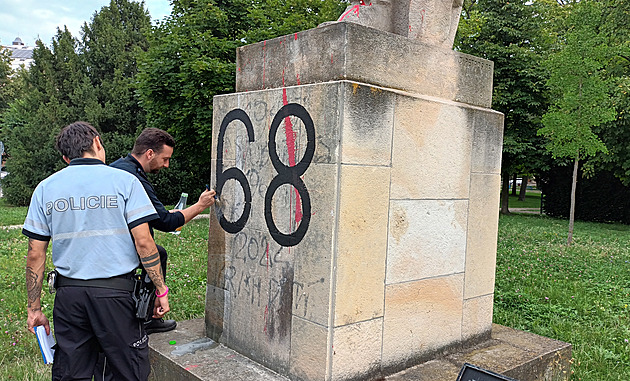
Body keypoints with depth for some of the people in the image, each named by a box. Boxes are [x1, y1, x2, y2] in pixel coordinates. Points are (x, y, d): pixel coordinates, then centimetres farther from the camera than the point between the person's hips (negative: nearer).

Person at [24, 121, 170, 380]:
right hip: (116, 291, -3)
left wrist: (34, 308, 12)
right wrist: (161, 292, -2)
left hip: (69, 293, 4)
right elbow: (144, 242, -9)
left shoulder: (45, 188, 6)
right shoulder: (124, 181, -4)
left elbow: (35, 255, 5)